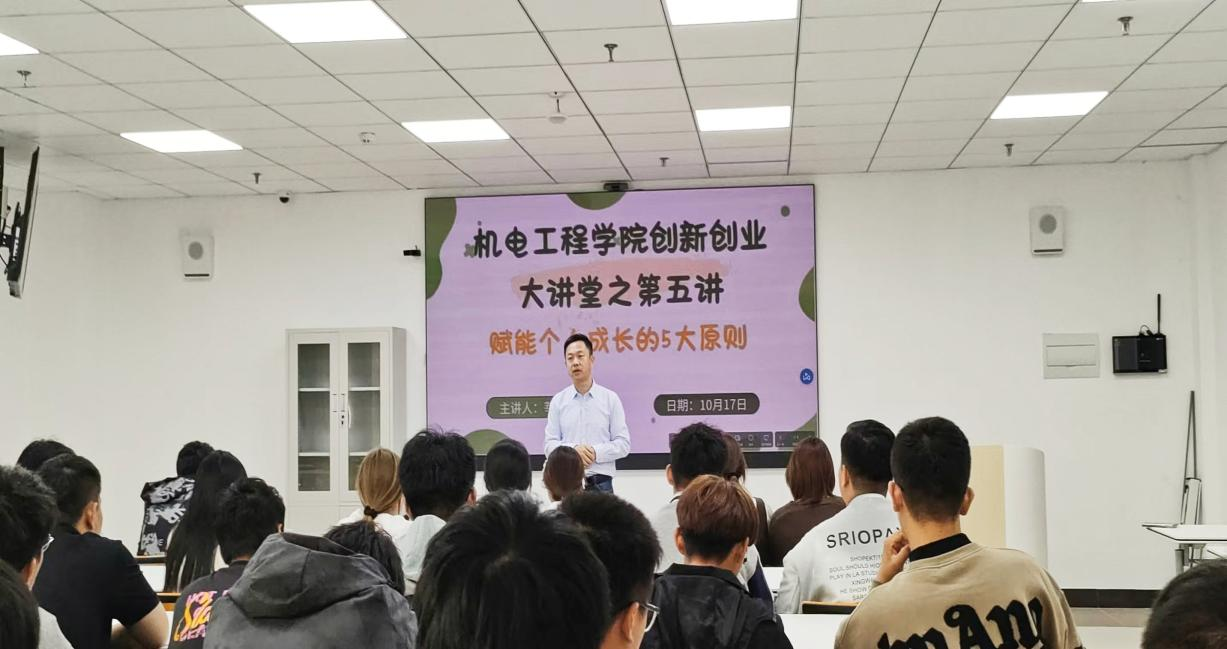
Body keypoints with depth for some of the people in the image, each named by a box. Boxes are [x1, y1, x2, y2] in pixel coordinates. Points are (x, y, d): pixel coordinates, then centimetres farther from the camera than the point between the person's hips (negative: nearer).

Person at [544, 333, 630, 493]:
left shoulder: (610, 399, 4)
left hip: (601, 484, -1)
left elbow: (623, 444, 1)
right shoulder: (558, 401, 8)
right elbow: (550, 445, 4)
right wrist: (573, 449, -14)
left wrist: (596, 452, -14)